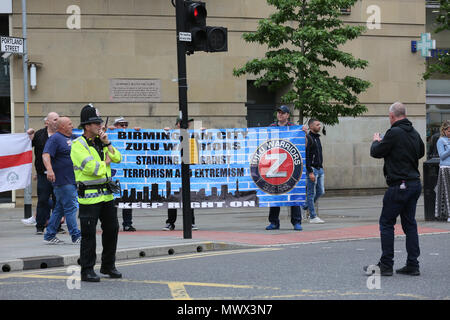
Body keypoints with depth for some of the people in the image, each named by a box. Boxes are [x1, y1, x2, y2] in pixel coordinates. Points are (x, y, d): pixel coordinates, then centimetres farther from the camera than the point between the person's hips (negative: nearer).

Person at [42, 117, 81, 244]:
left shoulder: (71, 137, 17)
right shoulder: (55, 138, -10)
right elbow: (46, 155, -21)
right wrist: (49, 169, -38)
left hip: (72, 180, 9)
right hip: (63, 181, -9)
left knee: (60, 208, 11)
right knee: (70, 208, -7)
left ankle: (49, 236, 17)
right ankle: (76, 236, -3)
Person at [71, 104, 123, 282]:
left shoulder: (100, 142, 13)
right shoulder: (78, 145, -11)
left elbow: (117, 159, 6)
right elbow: (91, 167, -21)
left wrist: (107, 144, -6)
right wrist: (105, 163, -4)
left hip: (106, 193, 8)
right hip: (89, 196, -8)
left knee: (112, 229, 13)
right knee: (89, 234, -4)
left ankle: (108, 266, 26)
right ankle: (87, 271, 2)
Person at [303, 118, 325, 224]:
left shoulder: (317, 138, 16)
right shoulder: (308, 138, -12)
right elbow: (306, 157, -17)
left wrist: (321, 167, 18)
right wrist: (310, 172, -21)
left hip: (320, 169, 9)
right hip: (312, 169, -9)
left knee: (320, 191, 9)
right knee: (311, 193, -3)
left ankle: (305, 207, 24)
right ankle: (313, 217, -1)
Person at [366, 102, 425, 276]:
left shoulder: (394, 133, -15)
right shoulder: (414, 133, 9)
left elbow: (376, 152, -7)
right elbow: (421, 152, 27)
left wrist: (376, 142, 13)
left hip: (399, 185, -8)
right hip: (415, 183, 8)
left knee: (386, 223, 0)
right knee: (409, 223, 11)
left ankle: (386, 265, 0)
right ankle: (412, 265, 10)